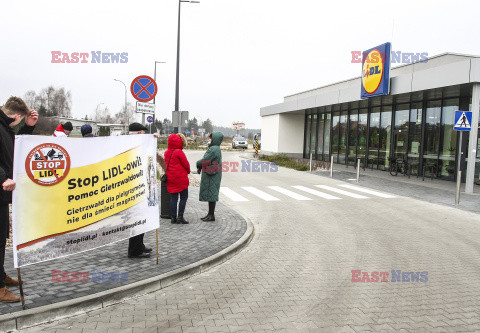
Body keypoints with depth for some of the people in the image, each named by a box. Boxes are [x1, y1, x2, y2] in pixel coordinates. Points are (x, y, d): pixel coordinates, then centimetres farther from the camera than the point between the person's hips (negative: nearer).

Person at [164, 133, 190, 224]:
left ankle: (173, 217, 11)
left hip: (170, 178, 7)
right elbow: (186, 164, -7)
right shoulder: (179, 152, -14)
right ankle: (180, 217, 0)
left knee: (173, 198, 10)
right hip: (181, 178, -7)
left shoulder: (166, 152, 8)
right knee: (183, 197, 3)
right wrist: (188, 171, 10)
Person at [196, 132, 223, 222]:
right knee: (209, 194, 13)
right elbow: (207, 160, 20)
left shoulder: (214, 149, -17)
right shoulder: (215, 148, 16)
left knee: (211, 194, -4)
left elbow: (205, 160, -17)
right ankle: (210, 214, 20)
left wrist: (198, 163, 3)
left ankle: (212, 215, 2)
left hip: (212, 175, -10)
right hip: (209, 174, 10)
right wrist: (200, 167, 7)